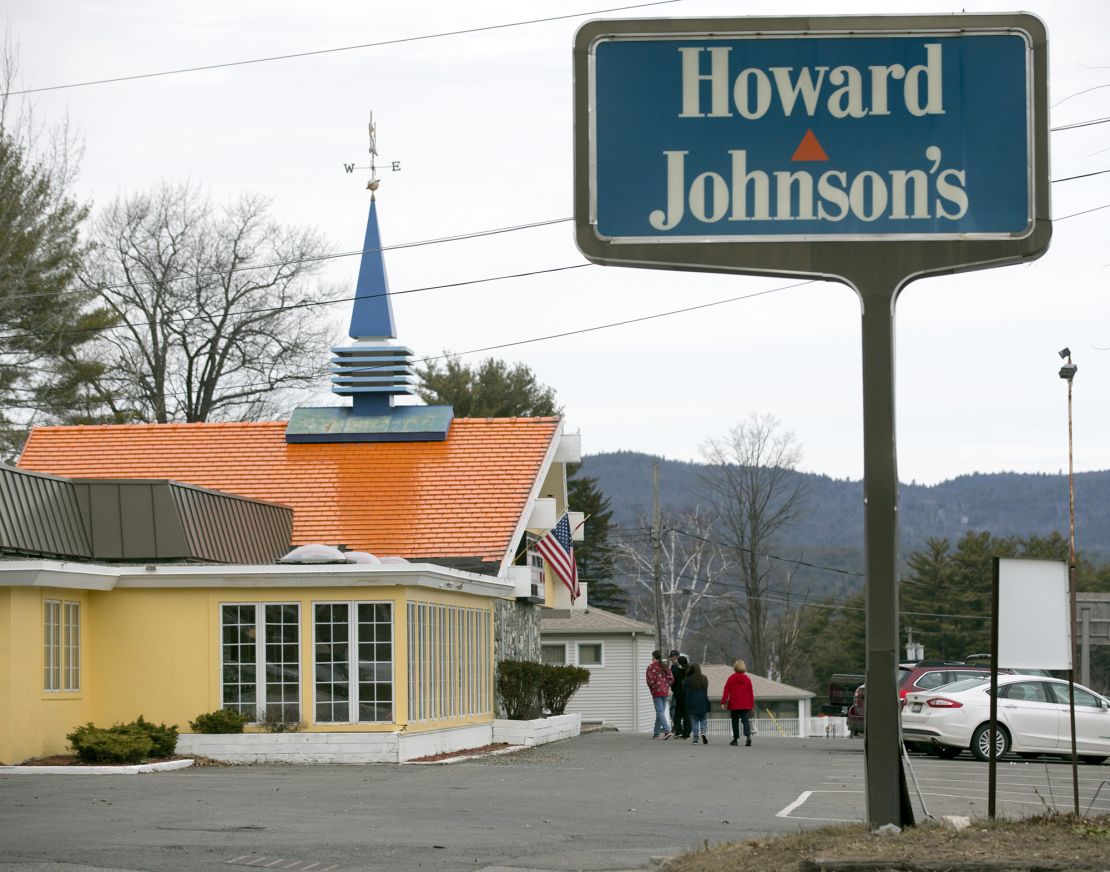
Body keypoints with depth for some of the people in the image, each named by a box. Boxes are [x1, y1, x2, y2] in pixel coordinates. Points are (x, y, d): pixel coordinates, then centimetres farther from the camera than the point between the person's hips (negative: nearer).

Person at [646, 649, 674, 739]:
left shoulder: (651, 667, -9)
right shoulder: (665, 666, 9)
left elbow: (650, 681, -15)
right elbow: (671, 679, 4)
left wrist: (651, 688, 4)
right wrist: (667, 687, 15)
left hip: (656, 692, -6)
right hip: (665, 692, 6)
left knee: (660, 712, -9)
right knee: (660, 712, 13)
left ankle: (667, 731, -24)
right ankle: (656, 733, 18)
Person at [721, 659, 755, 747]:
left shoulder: (731, 678, -4)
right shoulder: (747, 679, 2)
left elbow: (726, 691, -6)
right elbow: (751, 693, 6)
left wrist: (723, 702, -5)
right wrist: (752, 704, 13)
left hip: (734, 705, -1)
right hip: (745, 705, 1)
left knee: (735, 722, 11)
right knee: (746, 720, -3)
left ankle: (735, 739, 17)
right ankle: (748, 736, -26)